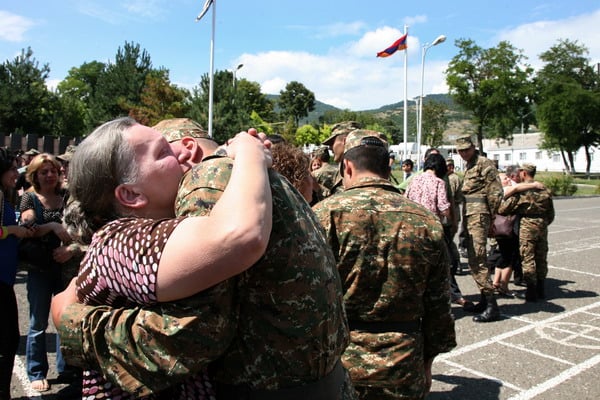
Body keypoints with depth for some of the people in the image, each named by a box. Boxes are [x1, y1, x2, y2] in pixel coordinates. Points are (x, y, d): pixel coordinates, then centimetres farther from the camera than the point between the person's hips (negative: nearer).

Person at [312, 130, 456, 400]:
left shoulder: (324, 214, -13)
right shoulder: (427, 221, -2)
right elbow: (439, 305, 3)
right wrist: (427, 361, 16)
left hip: (337, 366, -2)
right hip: (403, 369, 3)